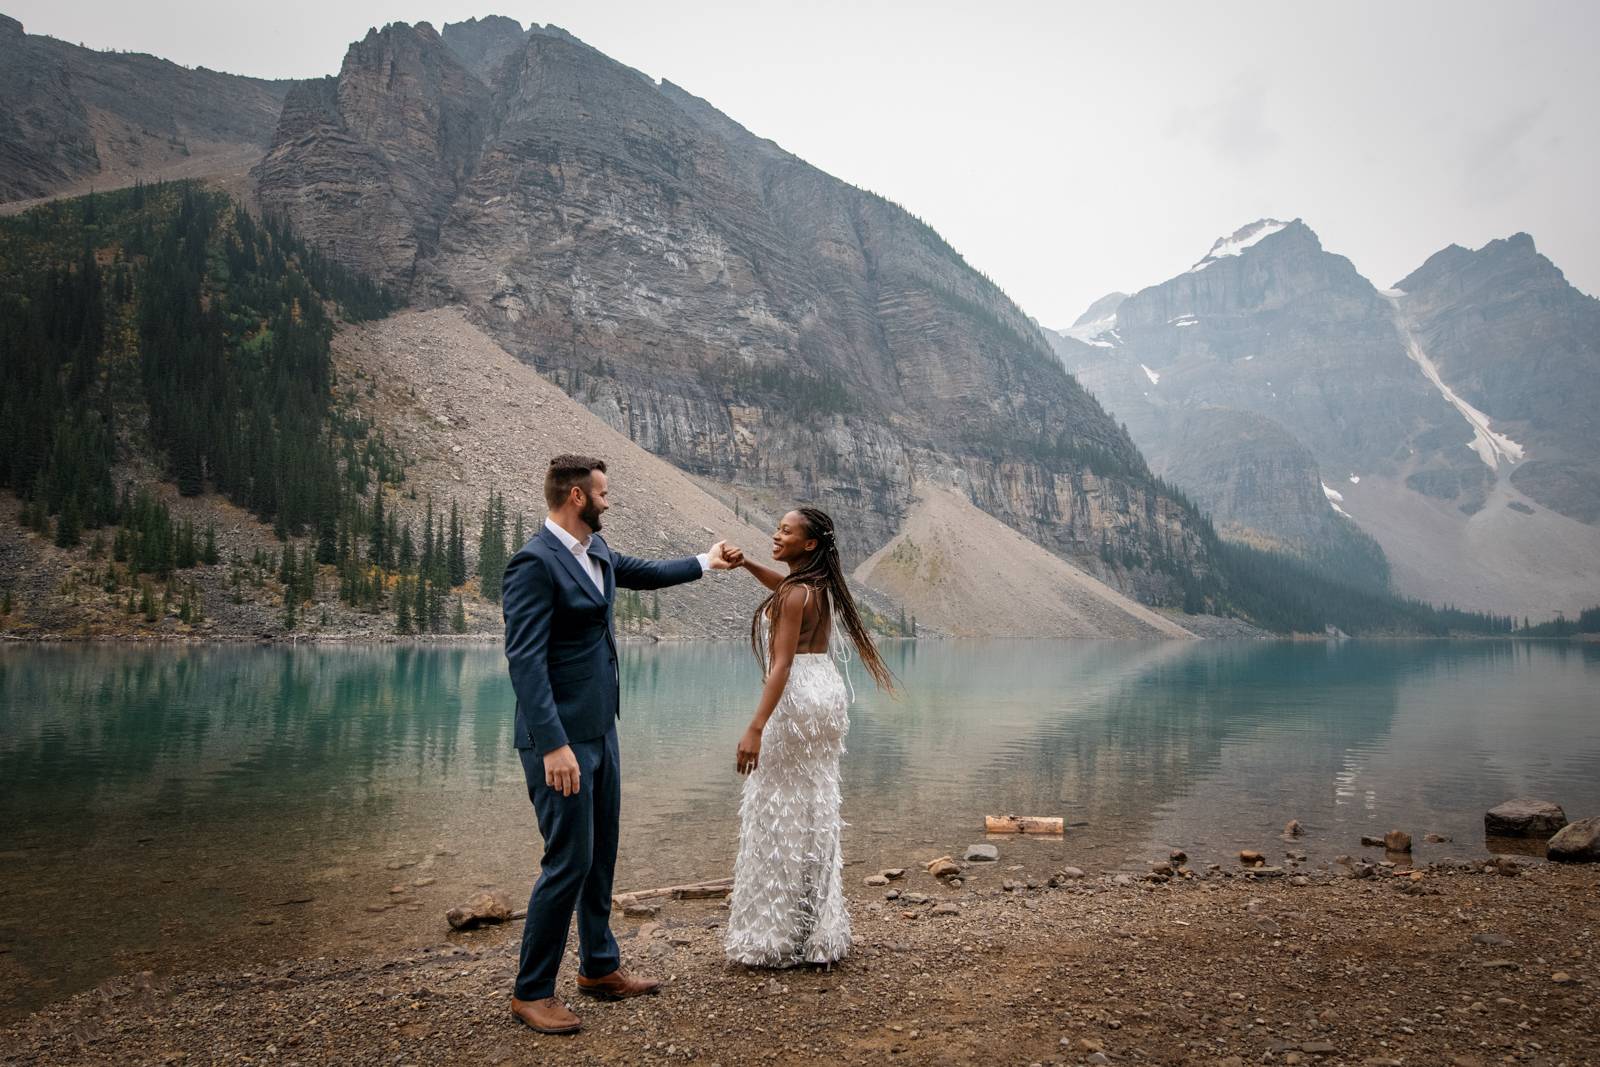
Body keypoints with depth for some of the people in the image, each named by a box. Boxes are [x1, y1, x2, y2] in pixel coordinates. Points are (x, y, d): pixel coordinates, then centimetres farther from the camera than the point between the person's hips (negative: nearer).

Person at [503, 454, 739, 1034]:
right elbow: (525, 660, -24)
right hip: (561, 738, -9)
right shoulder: (535, 563, -19)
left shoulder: (595, 551, 9)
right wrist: (554, 746, -27)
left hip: (600, 729, 9)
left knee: (601, 853, 17)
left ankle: (599, 966, 32)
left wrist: (703, 563, 40)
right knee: (569, 861, -3)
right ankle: (531, 991, 13)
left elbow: (641, 572, 30)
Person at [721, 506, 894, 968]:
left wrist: (756, 728, -28)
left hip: (795, 700, -9)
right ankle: (818, 929, 26)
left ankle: (776, 935, 7)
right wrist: (747, 564, 18)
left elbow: (781, 666, -24)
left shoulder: (796, 596, -17)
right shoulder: (820, 585, 9)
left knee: (780, 815, -1)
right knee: (814, 813, 16)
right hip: (825, 692, 9)